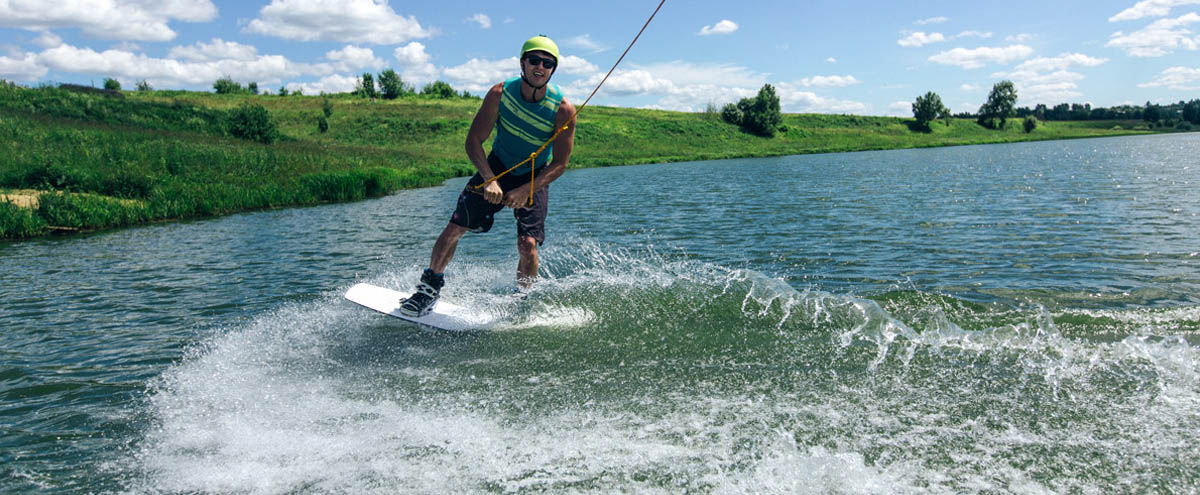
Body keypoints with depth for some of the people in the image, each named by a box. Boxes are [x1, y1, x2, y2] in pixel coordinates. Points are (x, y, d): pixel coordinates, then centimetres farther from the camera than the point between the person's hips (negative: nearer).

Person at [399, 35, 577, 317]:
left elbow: (559, 163, -17)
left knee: (527, 244, -18)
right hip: (496, 168, 2)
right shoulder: (500, 93, -17)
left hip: (536, 177, -1)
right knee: (454, 228, -6)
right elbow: (474, 140, -14)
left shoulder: (563, 109, -20)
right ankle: (430, 288, 15)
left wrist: (526, 190, -29)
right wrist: (490, 180, -28)